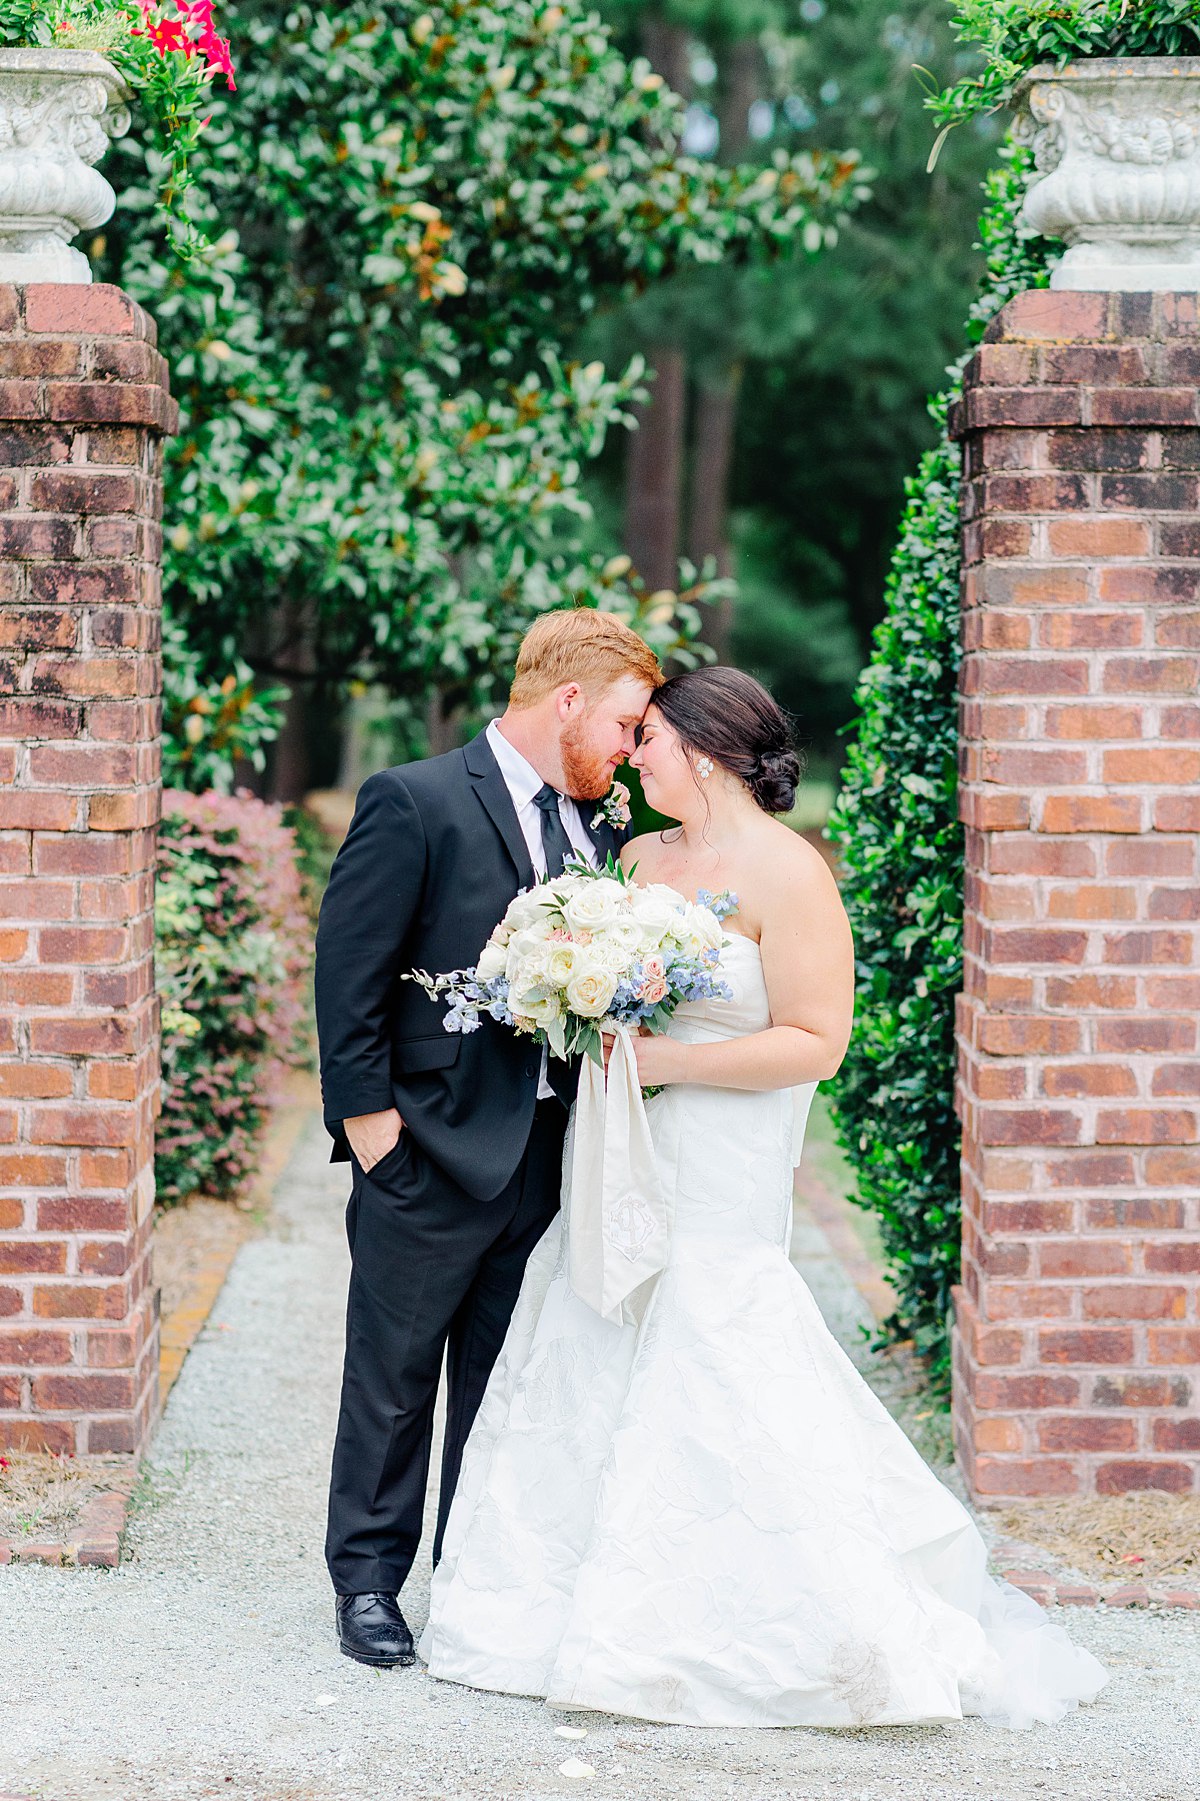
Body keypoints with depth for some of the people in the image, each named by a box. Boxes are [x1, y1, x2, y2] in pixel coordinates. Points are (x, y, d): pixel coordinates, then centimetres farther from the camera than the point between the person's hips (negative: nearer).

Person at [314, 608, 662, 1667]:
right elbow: (350, 973, -10)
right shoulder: (414, 804, -9)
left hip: (547, 1155, 6)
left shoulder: (597, 830, 10)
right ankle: (369, 1581, 19)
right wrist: (369, 1115, -13)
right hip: (432, 1149, -6)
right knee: (396, 1379, 7)